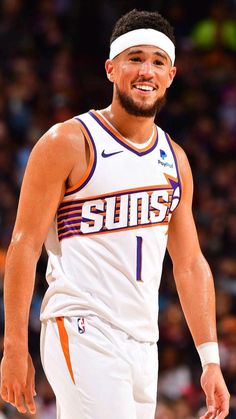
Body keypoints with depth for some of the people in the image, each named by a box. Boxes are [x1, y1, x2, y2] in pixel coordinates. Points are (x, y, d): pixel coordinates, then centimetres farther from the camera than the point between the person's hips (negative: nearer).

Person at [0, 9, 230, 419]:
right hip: (83, 335, -7)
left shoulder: (175, 161, 14)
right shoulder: (68, 142, -5)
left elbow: (190, 265, 17)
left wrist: (210, 360, 10)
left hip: (143, 343, 7)